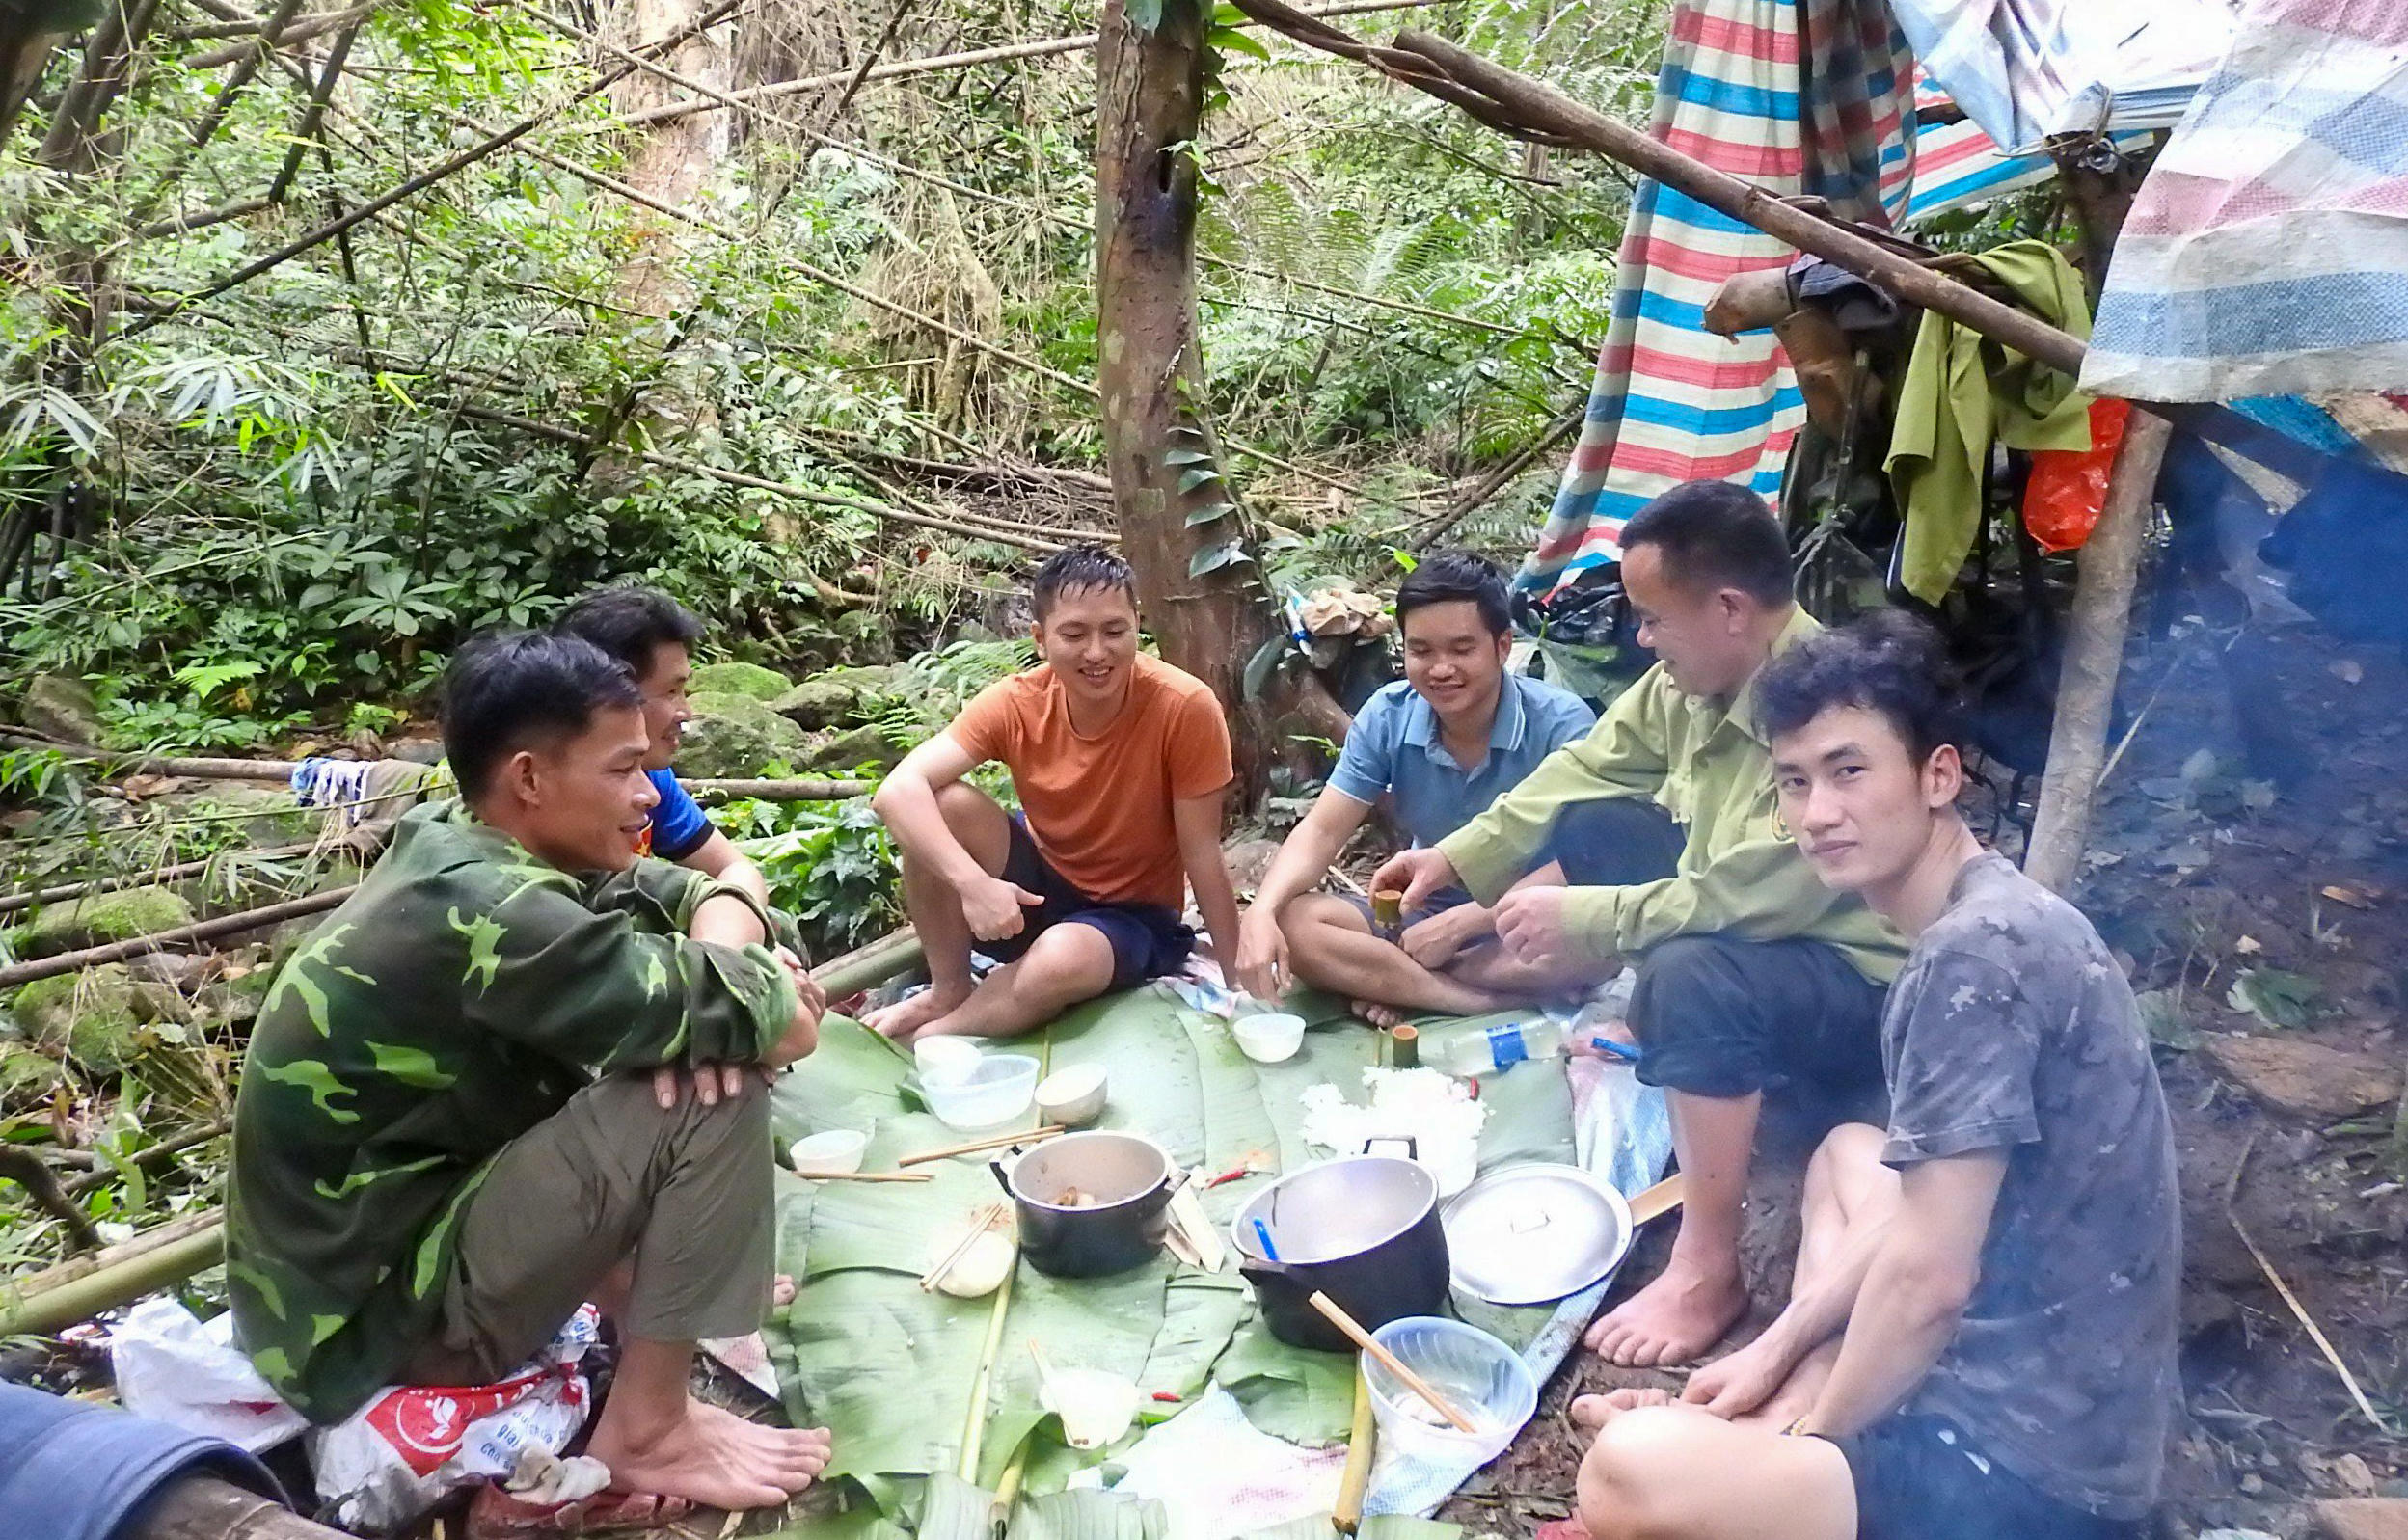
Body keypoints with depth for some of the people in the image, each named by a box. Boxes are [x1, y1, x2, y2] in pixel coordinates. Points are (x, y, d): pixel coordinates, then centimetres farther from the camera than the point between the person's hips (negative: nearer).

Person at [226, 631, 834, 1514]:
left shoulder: (462, 852, 0)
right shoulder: (477, 909, -28)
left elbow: (697, 895, 4)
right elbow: (757, 1020, -29)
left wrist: (725, 962, -19)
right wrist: (760, 988, -6)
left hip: (385, 1222, 9)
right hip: (377, 1312, -9)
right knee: (718, 1091, -23)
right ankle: (647, 1427, -8)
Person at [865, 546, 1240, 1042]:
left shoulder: (1185, 707, -24)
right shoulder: (1015, 703, -16)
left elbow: (1202, 855, -17)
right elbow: (898, 790, -26)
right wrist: (973, 883, -40)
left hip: (1134, 917, -3)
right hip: (1034, 892, 3)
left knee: (1062, 958, -37)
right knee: (943, 805, -23)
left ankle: (928, 1034, -10)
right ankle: (949, 991, -5)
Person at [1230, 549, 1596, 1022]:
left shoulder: (1561, 722, -17)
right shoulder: (1388, 715, -8)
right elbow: (1322, 830, -9)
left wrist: (1459, 924, -27)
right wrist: (1261, 911, -29)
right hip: (1424, 914, 3)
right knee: (1292, 924, -23)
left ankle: (1392, 982, -22)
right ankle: (1497, 1003, -25)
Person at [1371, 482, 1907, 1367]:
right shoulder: (1691, 677, -6)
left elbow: (1743, 899, -36)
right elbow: (1587, 769, 6)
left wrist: (1582, 917, -26)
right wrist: (1455, 858, 3)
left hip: (1862, 986, -9)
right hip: (1742, 923, 9)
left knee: (1690, 971, -38)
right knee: (1589, 826, 9)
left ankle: (1708, 1269, -22)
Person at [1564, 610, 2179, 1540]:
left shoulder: (1974, 953, -22)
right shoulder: (1986, 924, 8)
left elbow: (1928, 1274, -21)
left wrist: (1812, 1430, -6)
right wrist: (1779, 1351, 13)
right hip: (2038, 1379, 10)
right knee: (1849, 1153, 29)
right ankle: (1813, 1440, 17)